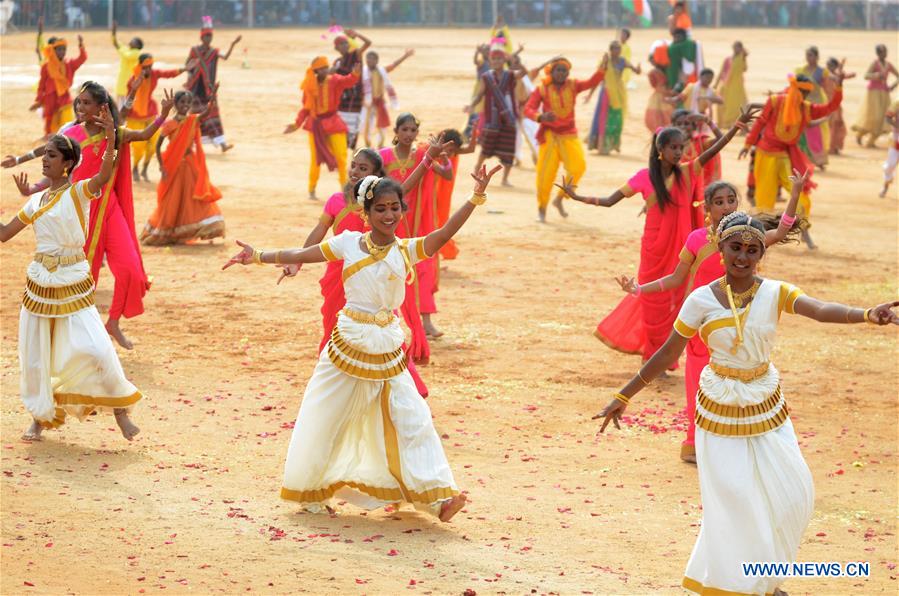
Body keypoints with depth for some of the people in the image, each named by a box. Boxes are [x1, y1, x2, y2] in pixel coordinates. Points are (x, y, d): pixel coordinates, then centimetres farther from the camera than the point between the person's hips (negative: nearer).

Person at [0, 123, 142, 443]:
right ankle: (42, 416, 27)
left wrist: (111, 139, -45)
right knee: (34, 355, 9)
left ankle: (120, 409, 5)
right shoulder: (36, 201, 9)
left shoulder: (78, 192, -8)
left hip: (73, 284, -5)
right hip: (40, 283, 5)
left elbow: (104, 176, -30)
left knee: (97, 350, -13)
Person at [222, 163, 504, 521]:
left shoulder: (407, 250, -3)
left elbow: (445, 234, -16)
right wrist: (258, 257, -8)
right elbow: (301, 255, -2)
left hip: (388, 350, 1)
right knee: (324, 418, 5)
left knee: (412, 419, -2)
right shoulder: (349, 243, -3)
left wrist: (475, 198, -26)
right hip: (349, 342, 0)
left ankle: (435, 496, 2)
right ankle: (311, 491, 22)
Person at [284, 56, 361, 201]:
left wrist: (355, 74, -50)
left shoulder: (334, 81, -7)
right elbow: (306, 108, 6)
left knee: (341, 156, -3)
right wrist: (297, 124, 0)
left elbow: (348, 81, -29)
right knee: (315, 159, 8)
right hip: (315, 125, 1)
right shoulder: (310, 86, -2)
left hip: (332, 123, -1)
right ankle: (312, 191, 21)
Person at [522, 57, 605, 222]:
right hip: (549, 134, -2)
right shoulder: (542, 88, -5)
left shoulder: (572, 86, 2)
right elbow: (528, 109, -11)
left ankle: (559, 199, 7)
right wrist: (541, 117, -31)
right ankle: (542, 209, 16)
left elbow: (592, 82, -13)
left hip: (569, 134, 2)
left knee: (578, 167, -15)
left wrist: (602, 69, -30)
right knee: (546, 173, -4)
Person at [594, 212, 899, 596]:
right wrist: (624, 397, -1)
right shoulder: (701, 301, -12)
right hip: (720, 409, -2)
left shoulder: (775, 293, -10)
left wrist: (867, 315, -49)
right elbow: (667, 354, -3)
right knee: (734, 502, -1)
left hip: (766, 405, 3)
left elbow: (821, 310, -29)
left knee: (790, 493, 4)